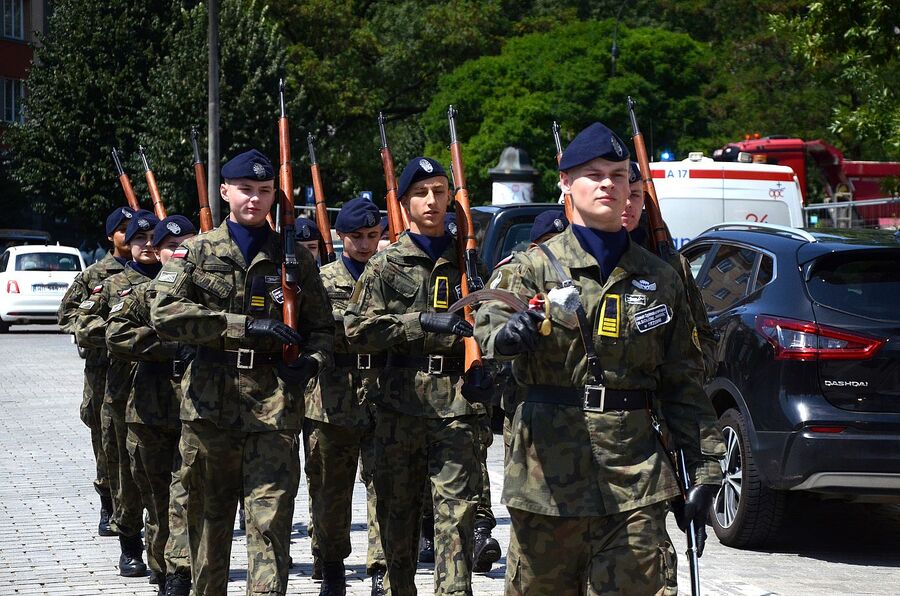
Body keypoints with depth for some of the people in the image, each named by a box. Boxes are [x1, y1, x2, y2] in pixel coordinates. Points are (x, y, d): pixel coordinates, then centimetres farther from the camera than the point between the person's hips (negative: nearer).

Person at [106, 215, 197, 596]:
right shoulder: (143, 294, 8)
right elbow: (117, 333, -9)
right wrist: (172, 348, -15)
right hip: (152, 411, 1)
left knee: (187, 496, -14)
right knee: (158, 499, 9)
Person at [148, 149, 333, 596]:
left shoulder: (294, 257, 12)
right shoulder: (196, 252, 7)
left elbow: (322, 327, 18)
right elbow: (164, 313, -9)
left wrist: (311, 362, -6)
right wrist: (246, 326, -15)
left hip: (275, 403, 0)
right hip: (209, 402, 1)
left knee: (270, 520, -11)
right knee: (208, 516, 11)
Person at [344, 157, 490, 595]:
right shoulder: (387, 265, 6)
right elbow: (358, 329, -3)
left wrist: (486, 370, 3)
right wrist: (423, 321, -13)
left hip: (457, 401, 0)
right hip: (401, 401, 0)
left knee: (457, 508, -9)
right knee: (397, 508, 8)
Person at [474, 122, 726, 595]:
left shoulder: (658, 279, 13)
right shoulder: (534, 267, 4)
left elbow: (683, 382, 15)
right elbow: (491, 319, -16)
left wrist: (703, 469, 10)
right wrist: (506, 334, -42)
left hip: (635, 474, 1)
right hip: (548, 471, -1)